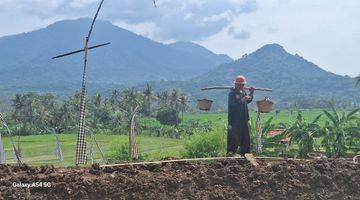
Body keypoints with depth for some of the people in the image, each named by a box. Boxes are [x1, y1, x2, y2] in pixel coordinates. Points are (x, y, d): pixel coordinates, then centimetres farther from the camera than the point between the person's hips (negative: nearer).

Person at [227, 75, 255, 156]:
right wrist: (241, 100, -33)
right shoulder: (232, 93, -12)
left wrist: (251, 93, 8)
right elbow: (232, 105, -24)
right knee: (234, 137, -6)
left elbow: (248, 101, 21)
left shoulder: (243, 92, 11)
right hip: (235, 120, -8)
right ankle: (231, 152, 1)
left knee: (246, 137, 13)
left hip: (243, 119, 8)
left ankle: (245, 152, 24)